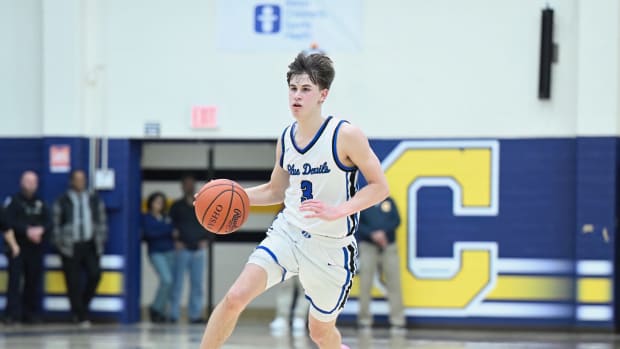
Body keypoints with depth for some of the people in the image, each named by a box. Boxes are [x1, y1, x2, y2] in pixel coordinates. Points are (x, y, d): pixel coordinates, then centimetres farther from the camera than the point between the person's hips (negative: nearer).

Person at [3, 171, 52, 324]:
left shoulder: (40, 204, 14)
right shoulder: (14, 202, 1)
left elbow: (48, 223, 6)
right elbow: (10, 223, -11)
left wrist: (40, 230, -15)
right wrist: (27, 231, -21)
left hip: (36, 248, 4)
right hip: (18, 248, -4)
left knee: (34, 281, 5)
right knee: (15, 280, -10)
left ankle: (31, 313, 12)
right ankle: (12, 313, -12)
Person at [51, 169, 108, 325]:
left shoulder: (95, 200, 10)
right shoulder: (62, 201, 1)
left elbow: (102, 221, 13)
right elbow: (55, 223, 3)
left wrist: (101, 241, 6)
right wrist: (59, 245, -1)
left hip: (90, 246, 2)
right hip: (71, 247, -2)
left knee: (95, 274, -13)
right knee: (74, 283, -3)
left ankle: (82, 306, 9)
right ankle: (81, 317, 4)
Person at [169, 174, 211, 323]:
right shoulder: (177, 206, 7)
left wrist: (205, 240, 0)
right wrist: (176, 242, -9)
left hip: (198, 249, 3)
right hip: (182, 249, -3)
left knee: (198, 283, 2)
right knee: (177, 282, -5)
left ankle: (195, 314, 6)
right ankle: (173, 314, -3)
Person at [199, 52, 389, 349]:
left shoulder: (345, 136, -13)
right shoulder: (286, 139, 4)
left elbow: (379, 187, -13)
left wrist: (337, 211, -26)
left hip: (331, 246, -3)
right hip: (287, 233, 3)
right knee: (235, 297, -17)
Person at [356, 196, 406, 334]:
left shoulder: (389, 202, 12)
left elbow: (396, 220, 3)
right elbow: (357, 223, -2)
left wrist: (383, 232, -14)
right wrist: (372, 234, -17)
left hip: (389, 246, 2)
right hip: (368, 246, -2)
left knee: (394, 283, -4)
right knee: (365, 284, -5)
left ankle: (398, 322, -1)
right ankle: (365, 321, 3)